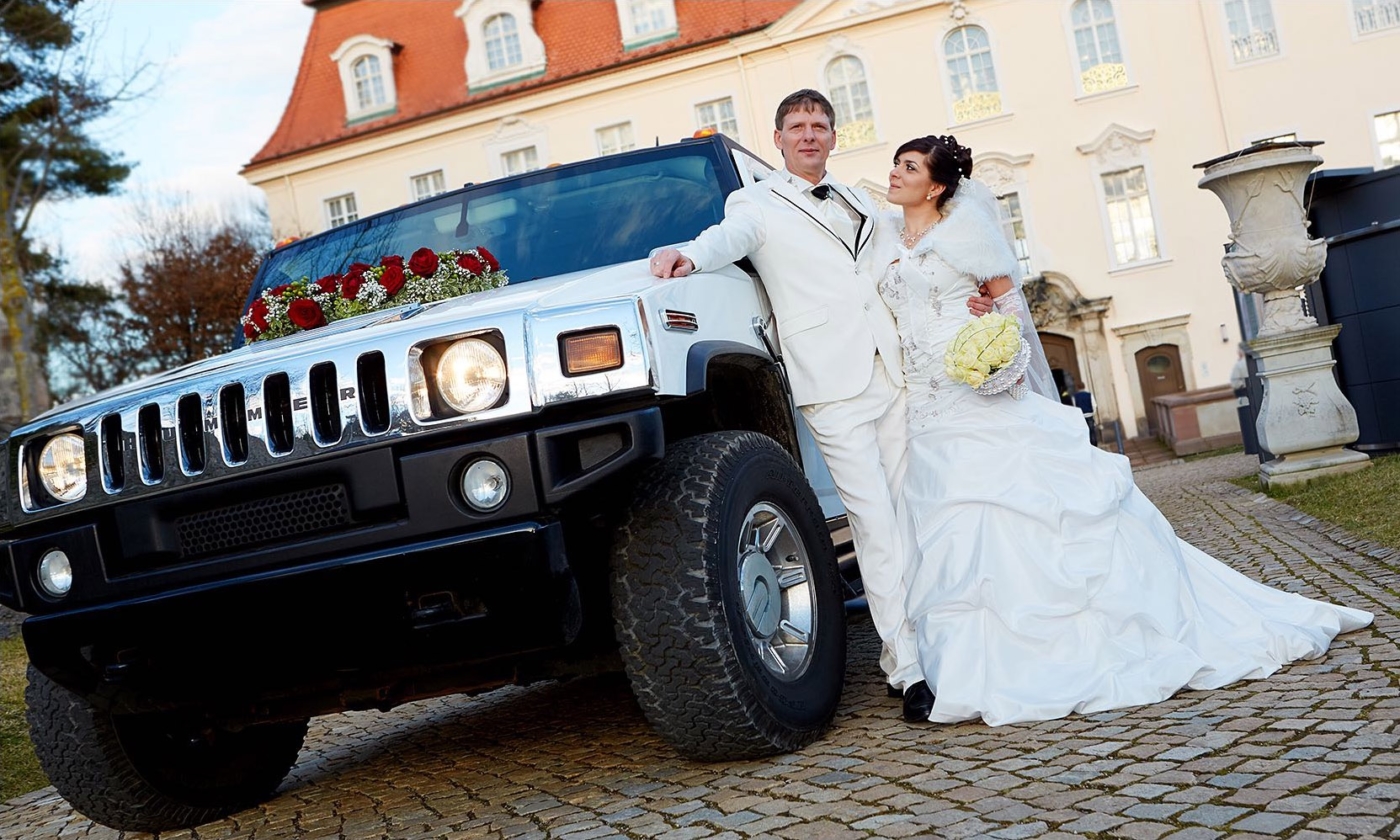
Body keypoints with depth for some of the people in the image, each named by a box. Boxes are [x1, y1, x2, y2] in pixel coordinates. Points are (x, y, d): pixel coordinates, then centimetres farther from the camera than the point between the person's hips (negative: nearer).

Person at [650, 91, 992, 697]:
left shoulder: (862, 205, 25)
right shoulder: (757, 204, 9)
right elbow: (728, 238, -12)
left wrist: (958, 302, 8)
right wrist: (688, 254, -36)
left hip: (894, 372, 5)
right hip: (834, 385, -5)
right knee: (875, 523, -9)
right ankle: (906, 663, -4)